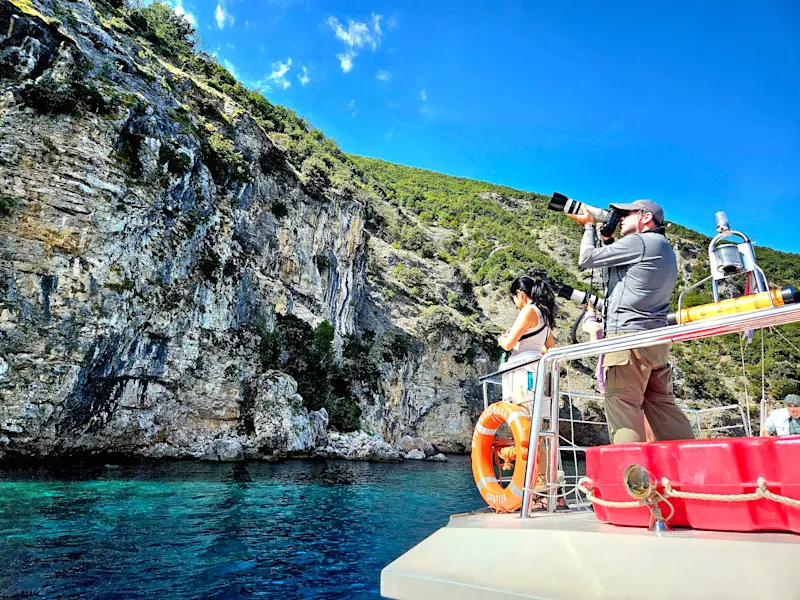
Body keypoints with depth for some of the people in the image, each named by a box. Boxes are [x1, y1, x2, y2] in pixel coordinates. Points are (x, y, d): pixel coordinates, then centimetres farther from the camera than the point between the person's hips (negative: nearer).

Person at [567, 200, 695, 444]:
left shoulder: (639, 242, -7)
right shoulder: (665, 249, 23)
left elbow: (586, 259, -4)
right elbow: (618, 271, 27)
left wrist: (588, 225, 11)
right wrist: (607, 239, 23)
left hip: (628, 337, -9)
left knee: (622, 405, -8)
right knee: (662, 405, 11)